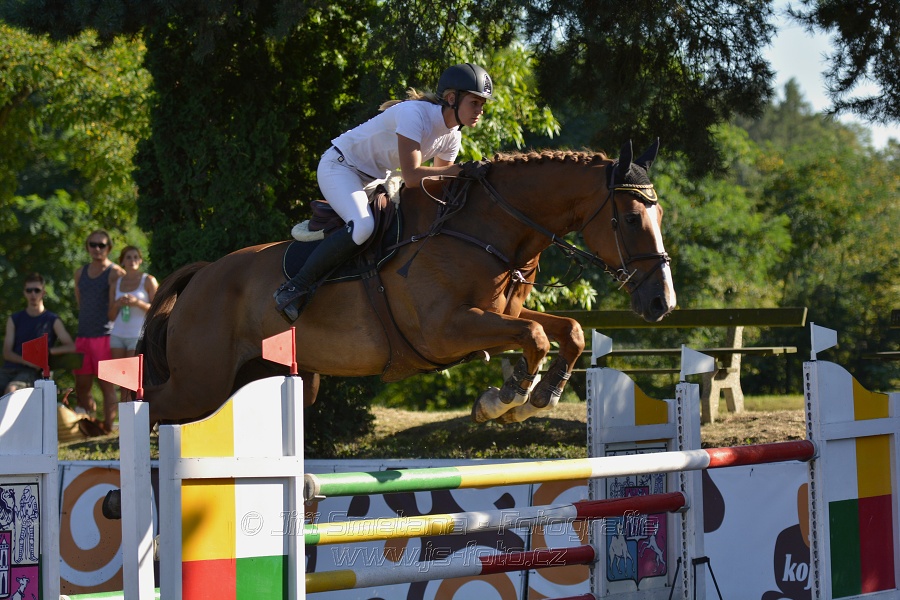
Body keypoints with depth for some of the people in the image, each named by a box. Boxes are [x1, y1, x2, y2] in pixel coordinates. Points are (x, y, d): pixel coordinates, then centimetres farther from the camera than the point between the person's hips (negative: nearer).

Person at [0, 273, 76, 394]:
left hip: (32, 372, -4)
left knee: (11, 389, -37)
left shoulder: (52, 320, 11)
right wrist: (27, 361, -10)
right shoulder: (14, 319, 20)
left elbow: (71, 347, 0)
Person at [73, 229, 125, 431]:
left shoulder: (115, 273, -4)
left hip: (106, 336, -6)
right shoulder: (80, 273, 16)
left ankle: (108, 427, -7)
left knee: (107, 386, -7)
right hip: (83, 336, 7)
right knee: (81, 386, 7)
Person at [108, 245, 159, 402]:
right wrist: (118, 304, -5)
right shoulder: (116, 283, 14)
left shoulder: (148, 281, 4)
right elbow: (111, 316, 16)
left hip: (139, 336, -4)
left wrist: (138, 303, -16)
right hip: (118, 335, 4)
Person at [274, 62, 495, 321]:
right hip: (340, 166, -10)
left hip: (376, 179, 10)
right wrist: (463, 170, -35)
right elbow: (411, 177, -35)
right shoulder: (415, 114, -28)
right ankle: (295, 287, -23)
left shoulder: (452, 136, -2)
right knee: (362, 226, -33)